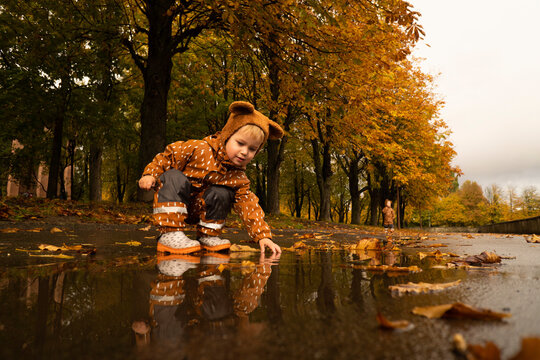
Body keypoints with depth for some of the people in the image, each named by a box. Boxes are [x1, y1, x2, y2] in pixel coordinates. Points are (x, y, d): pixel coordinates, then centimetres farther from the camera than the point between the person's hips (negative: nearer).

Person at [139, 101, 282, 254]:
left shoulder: (239, 178, -9)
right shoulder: (199, 149, -20)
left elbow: (249, 206, -13)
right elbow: (169, 155, -9)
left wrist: (263, 236, -21)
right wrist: (150, 174, -16)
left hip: (197, 212, 3)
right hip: (172, 203, -3)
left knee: (222, 194, -23)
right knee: (174, 177, -32)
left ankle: (207, 235, -6)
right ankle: (170, 233, -35)